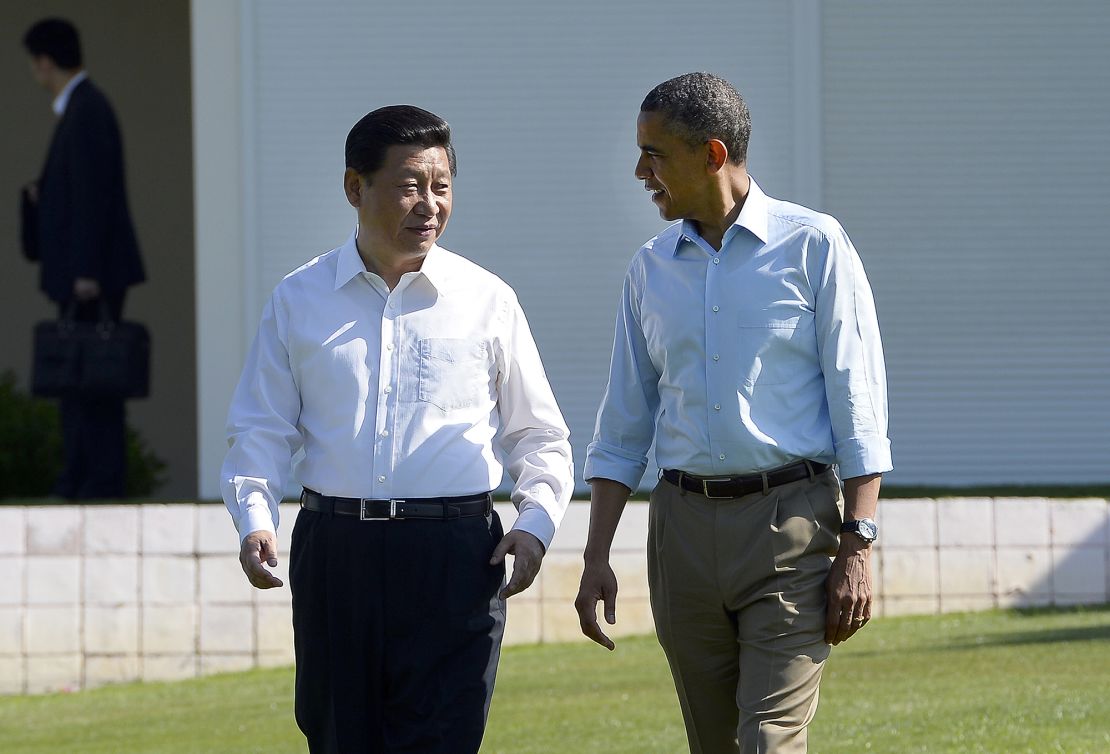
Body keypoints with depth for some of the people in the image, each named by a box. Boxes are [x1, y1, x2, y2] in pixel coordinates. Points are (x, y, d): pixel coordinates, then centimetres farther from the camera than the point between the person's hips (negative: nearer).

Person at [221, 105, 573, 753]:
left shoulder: (486, 300, 7)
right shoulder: (299, 301, 9)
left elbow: (539, 436, 13)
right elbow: (261, 428, 11)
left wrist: (535, 524, -4)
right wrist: (255, 521, -7)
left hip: (454, 556, -2)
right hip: (335, 553, 2)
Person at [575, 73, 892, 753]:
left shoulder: (814, 247, -2)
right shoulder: (652, 269, 12)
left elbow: (859, 404, -4)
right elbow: (623, 428, 16)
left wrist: (858, 546, -10)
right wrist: (597, 557, 8)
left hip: (790, 522, -5)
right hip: (685, 528, 5)